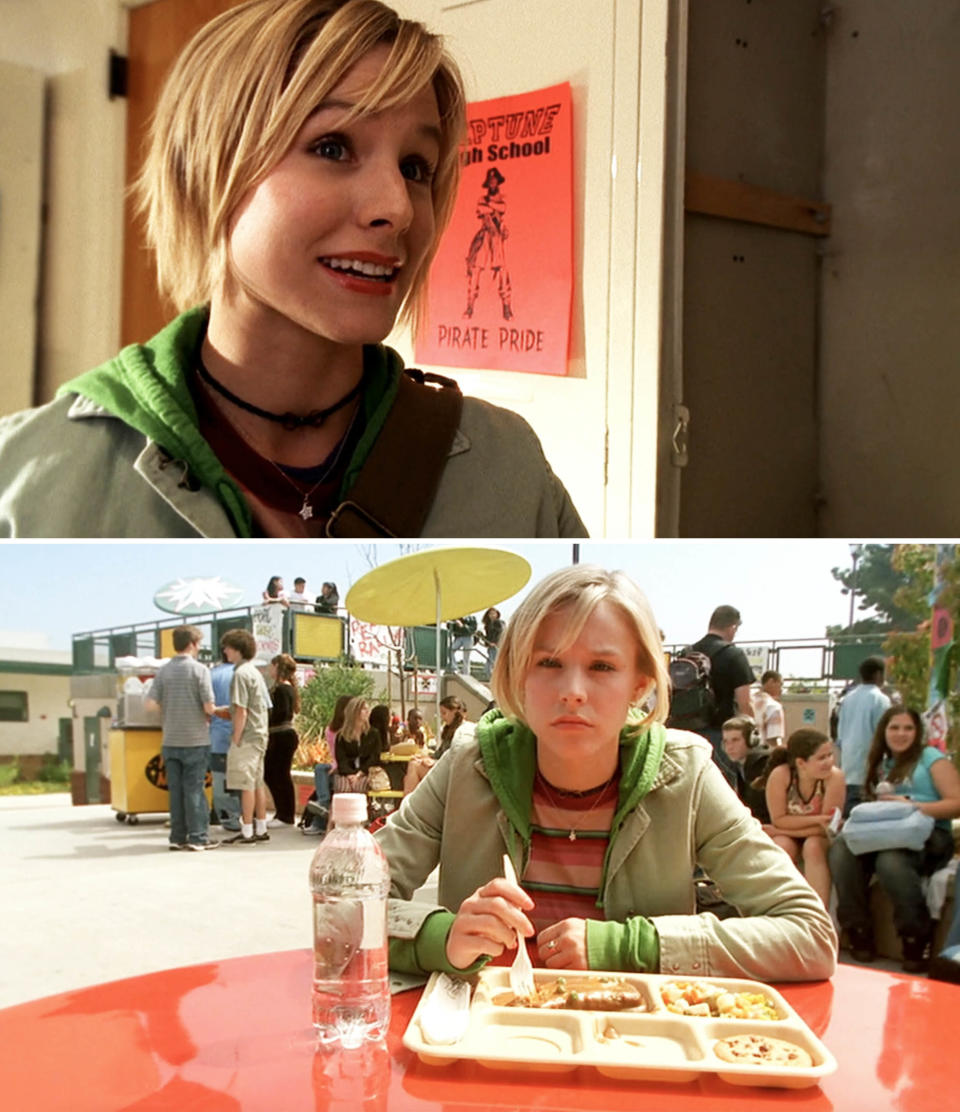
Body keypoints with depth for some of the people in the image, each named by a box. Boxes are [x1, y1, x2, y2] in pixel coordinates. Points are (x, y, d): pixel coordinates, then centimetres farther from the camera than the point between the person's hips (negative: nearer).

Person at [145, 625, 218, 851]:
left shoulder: (163, 670, 3)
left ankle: (178, 837, 13)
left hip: (170, 741, 4)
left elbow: (150, 703, -3)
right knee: (194, 789, 1)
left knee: (175, 789, 9)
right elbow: (209, 707, -14)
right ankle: (198, 837, 3)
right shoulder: (199, 670, -10)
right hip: (195, 740, -4)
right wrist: (208, 714, 8)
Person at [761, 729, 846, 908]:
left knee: (813, 846, -33)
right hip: (788, 839, 1)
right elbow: (779, 820, -17)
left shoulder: (834, 777, -24)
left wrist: (780, 831, -22)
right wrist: (817, 820, -30)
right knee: (783, 847, -32)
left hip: (820, 839, 0)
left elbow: (828, 826, -23)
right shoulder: (780, 775, -24)